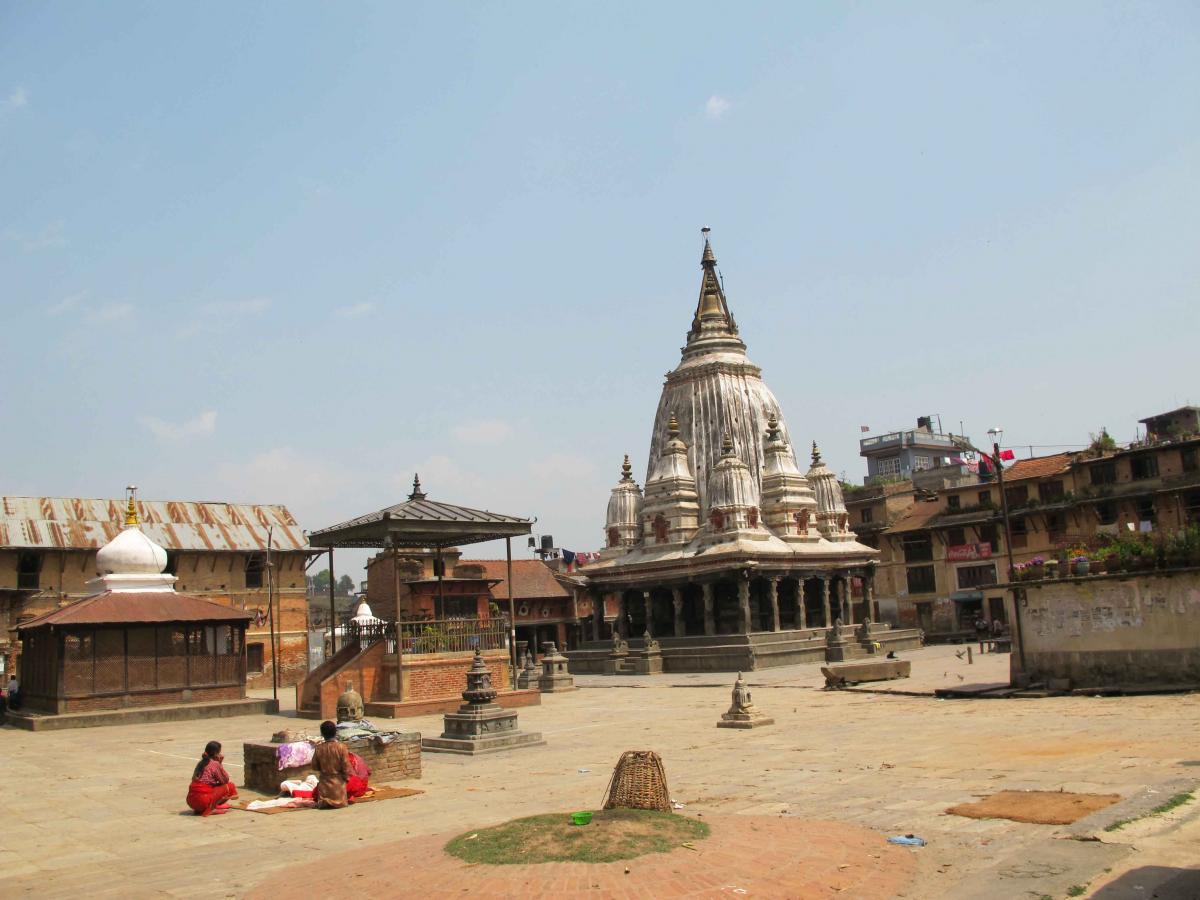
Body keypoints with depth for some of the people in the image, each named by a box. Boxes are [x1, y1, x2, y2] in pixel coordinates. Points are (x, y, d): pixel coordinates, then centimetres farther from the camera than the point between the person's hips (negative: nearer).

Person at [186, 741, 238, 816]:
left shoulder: (201, 763, 17)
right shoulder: (215, 764, -7)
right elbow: (225, 780, 1)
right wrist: (220, 764, 3)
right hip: (203, 800, -9)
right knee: (230, 786, 0)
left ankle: (200, 809, 15)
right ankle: (210, 809, -10)